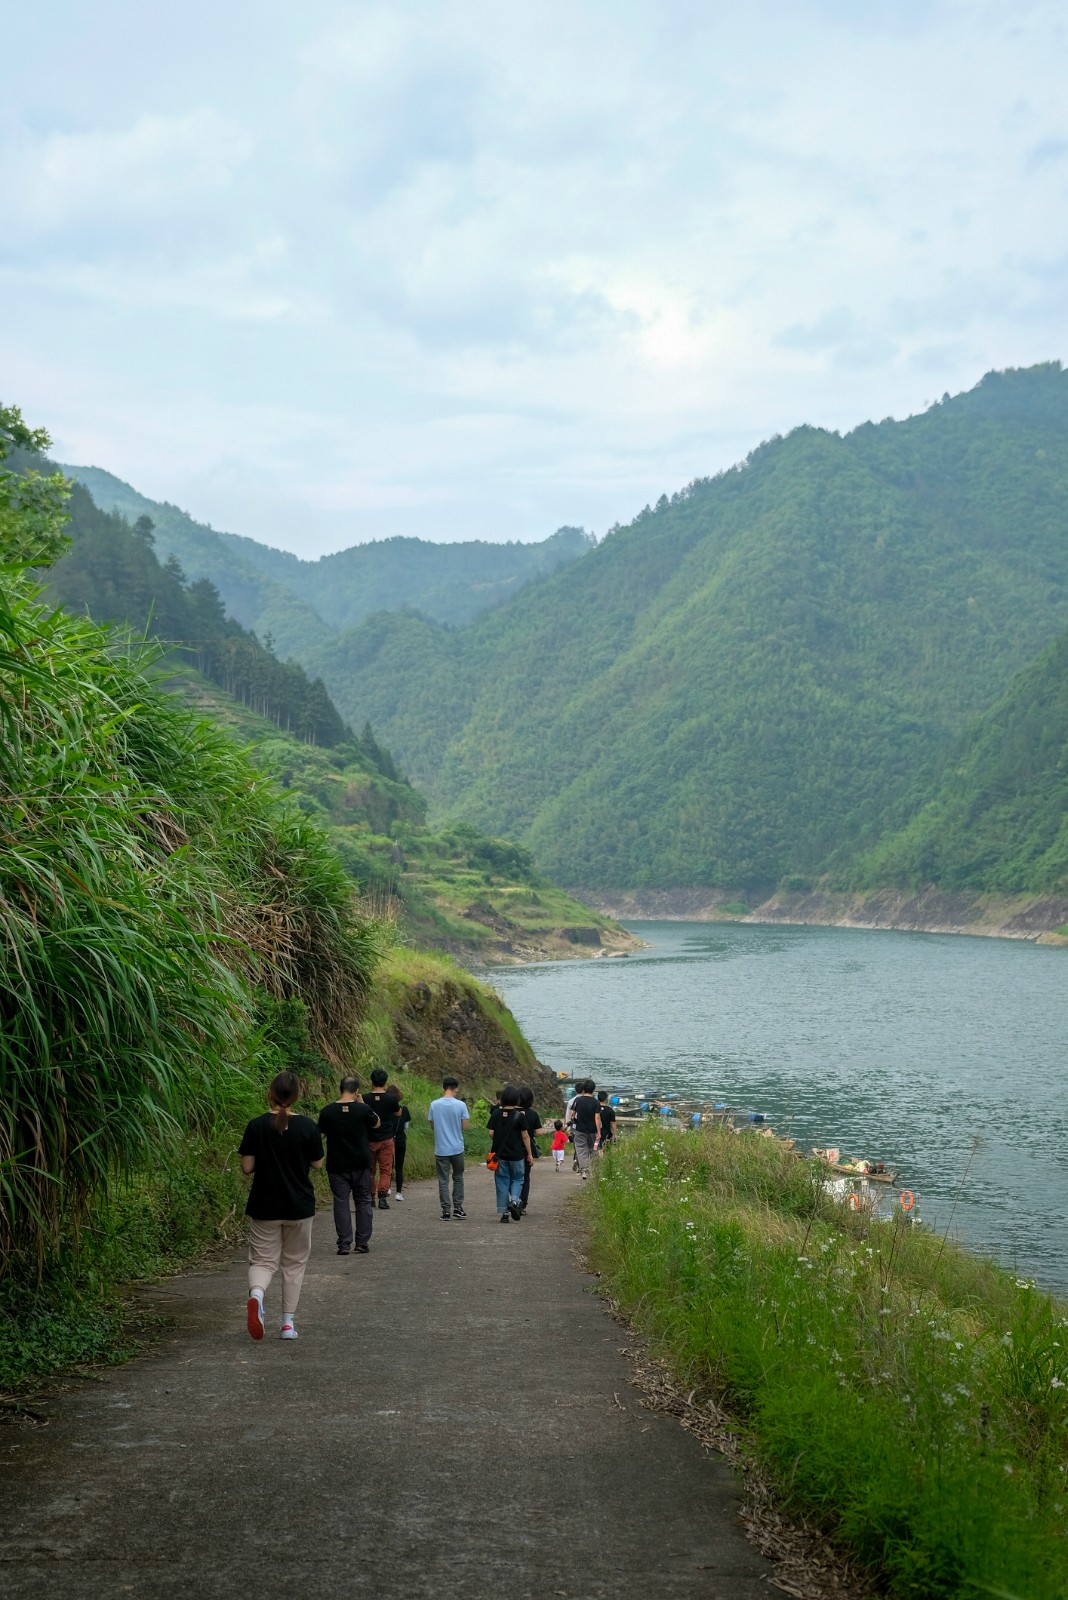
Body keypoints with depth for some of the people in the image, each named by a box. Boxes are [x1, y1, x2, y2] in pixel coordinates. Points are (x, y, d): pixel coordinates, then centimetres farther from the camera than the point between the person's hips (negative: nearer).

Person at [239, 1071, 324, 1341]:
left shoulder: (256, 1126, -8)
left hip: (263, 1206, 0)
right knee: (294, 1262, 15)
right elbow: (317, 1163, 2)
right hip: (300, 1206, 0)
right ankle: (288, 1322, 15)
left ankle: (256, 1293, -26)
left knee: (263, 1259, 7)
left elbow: (247, 1168, -6)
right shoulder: (307, 1126, -9)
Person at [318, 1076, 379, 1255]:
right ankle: (362, 1243, 12)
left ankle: (344, 1244, 1)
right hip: (361, 1164, 0)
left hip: (337, 1165, 0)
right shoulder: (363, 1109, -10)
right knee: (363, 1202, 11)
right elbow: (376, 1123, 10)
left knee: (341, 1202, 5)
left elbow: (321, 1134, 4)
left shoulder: (327, 1111, -7)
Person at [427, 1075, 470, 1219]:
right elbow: (465, 1126, -6)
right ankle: (457, 1207, 16)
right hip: (457, 1148, 0)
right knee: (458, 1178, 16)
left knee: (443, 1180, 5)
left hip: (440, 1149, 0)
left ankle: (446, 1210, 2)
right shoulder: (460, 1105, -9)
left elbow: (432, 1125, 4)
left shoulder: (434, 1105, -4)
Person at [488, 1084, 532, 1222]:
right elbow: (525, 1136, -6)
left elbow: (491, 1132, -4)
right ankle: (514, 1201, -11)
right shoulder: (520, 1115, -9)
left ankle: (503, 1212, 6)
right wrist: (529, 1154, 1)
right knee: (517, 1179, 13)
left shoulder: (496, 1113, -3)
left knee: (502, 1181, 8)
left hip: (500, 1153, 2)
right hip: (517, 1154, -2)